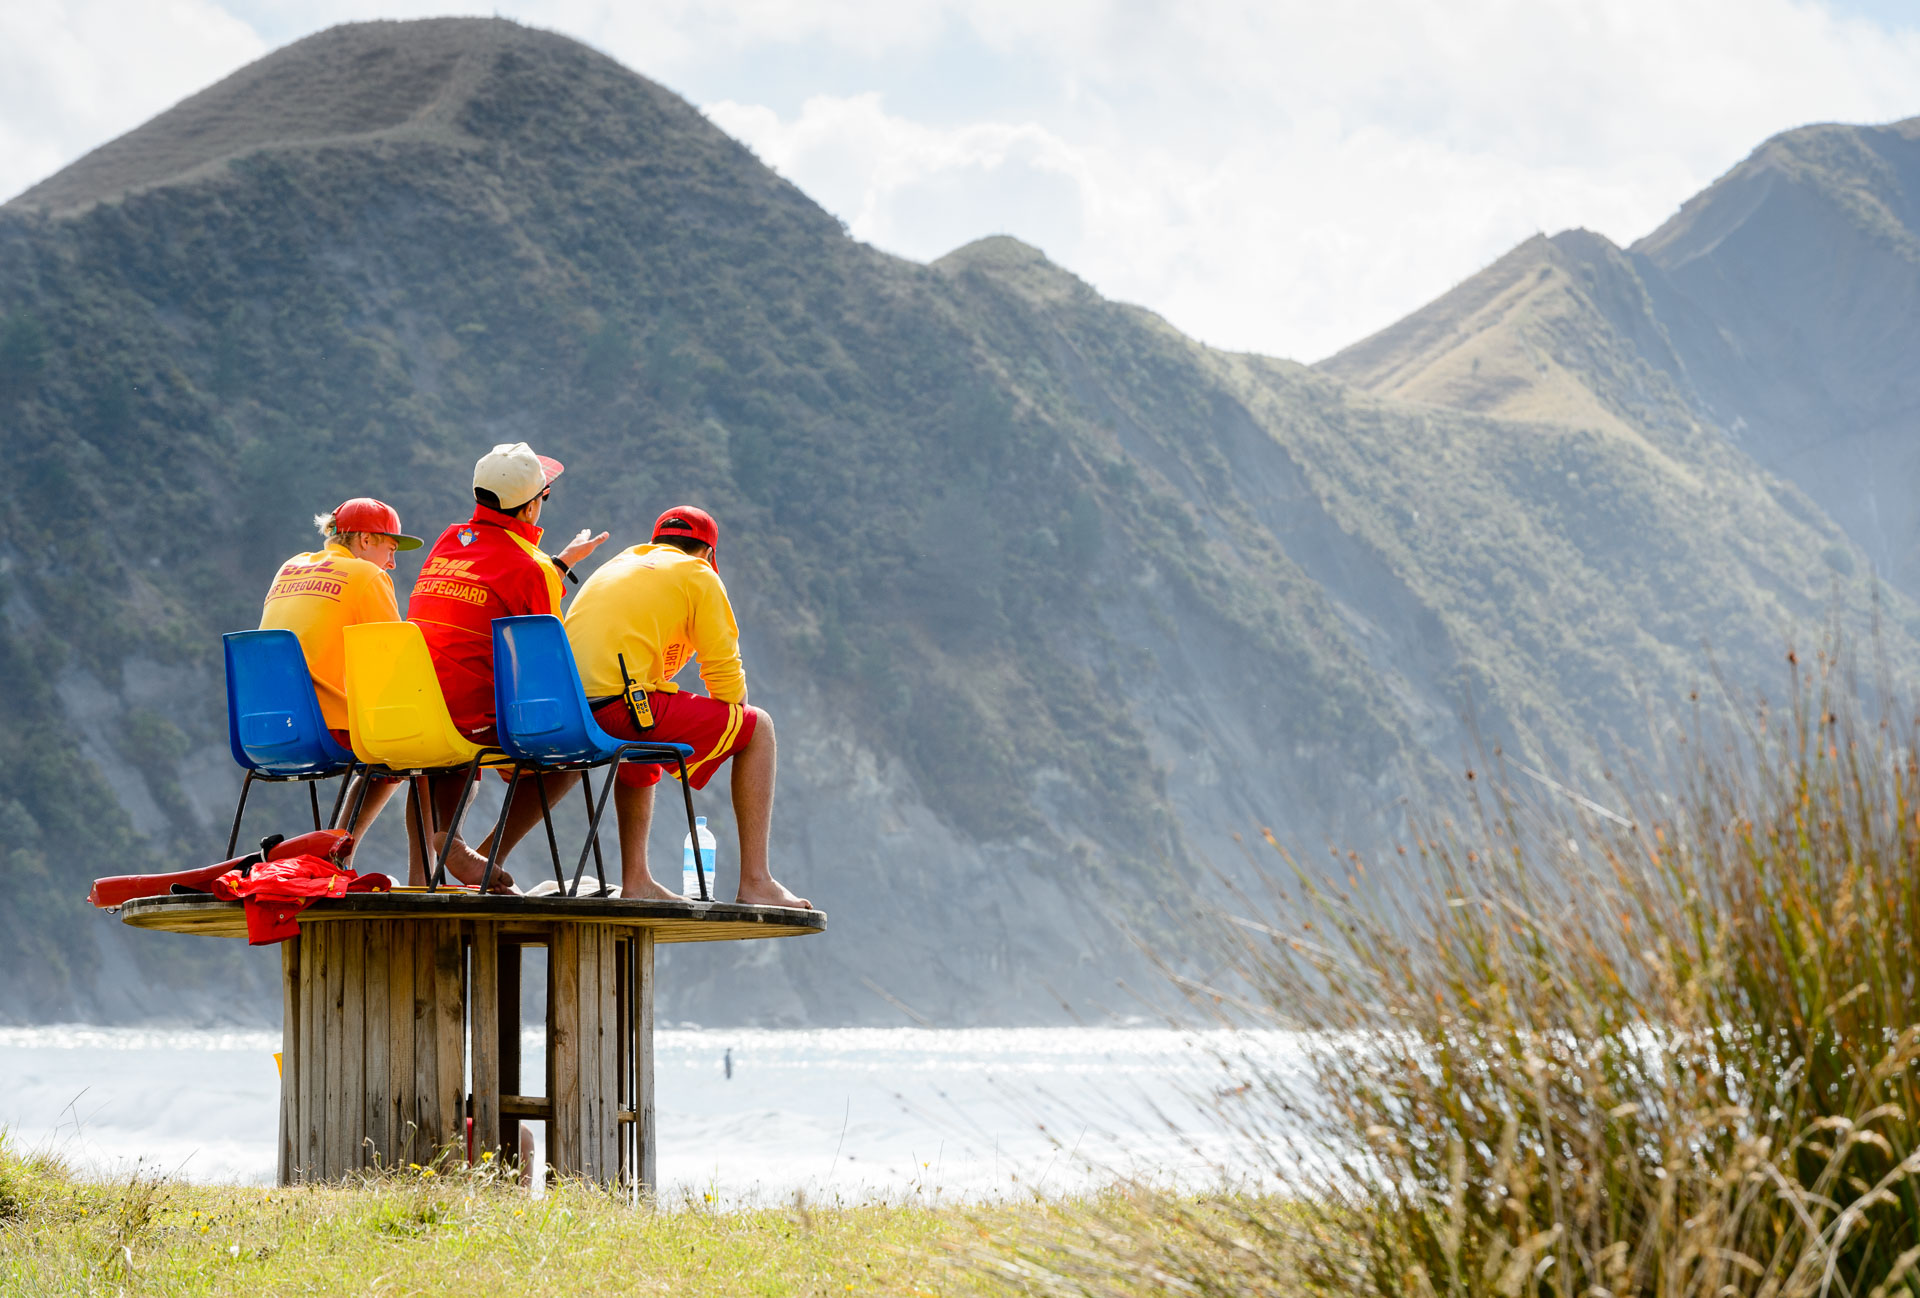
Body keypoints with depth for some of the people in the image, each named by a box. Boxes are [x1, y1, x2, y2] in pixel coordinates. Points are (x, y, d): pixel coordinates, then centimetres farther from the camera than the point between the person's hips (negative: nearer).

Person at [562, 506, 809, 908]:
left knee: (640, 739, 41)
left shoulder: (613, 567, 30)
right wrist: (737, 721, 27)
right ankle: (755, 883, 3)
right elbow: (725, 675, 6)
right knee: (757, 728, 8)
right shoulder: (698, 574, 9)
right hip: (620, 705, -8)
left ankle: (635, 881, 31)